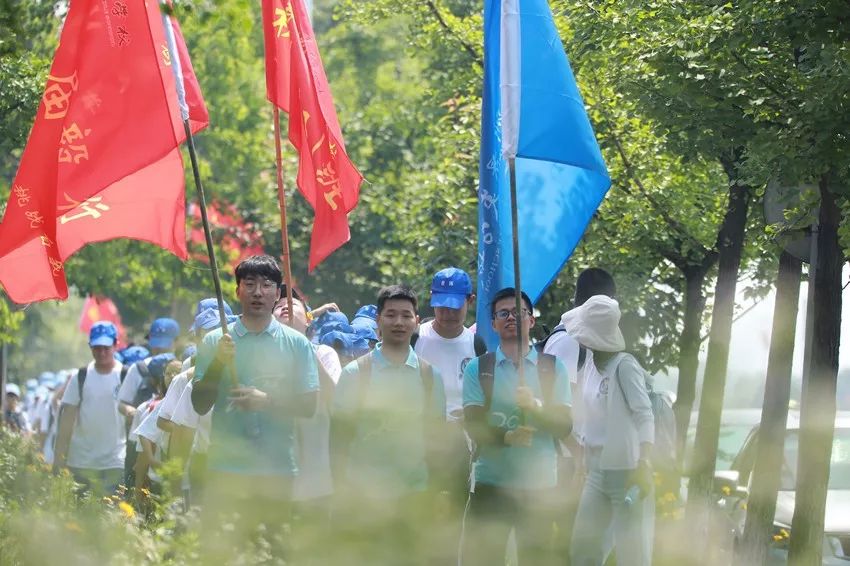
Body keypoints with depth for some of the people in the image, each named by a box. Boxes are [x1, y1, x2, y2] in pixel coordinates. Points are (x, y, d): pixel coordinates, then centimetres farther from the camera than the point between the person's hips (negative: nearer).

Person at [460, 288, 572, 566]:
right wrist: (507, 436, -25)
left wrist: (535, 406, -22)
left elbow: (564, 426, -2)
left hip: (539, 484, 1)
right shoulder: (477, 369, 5)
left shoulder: (553, 368, 6)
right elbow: (474, 425, -5)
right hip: (489, 483, 0)